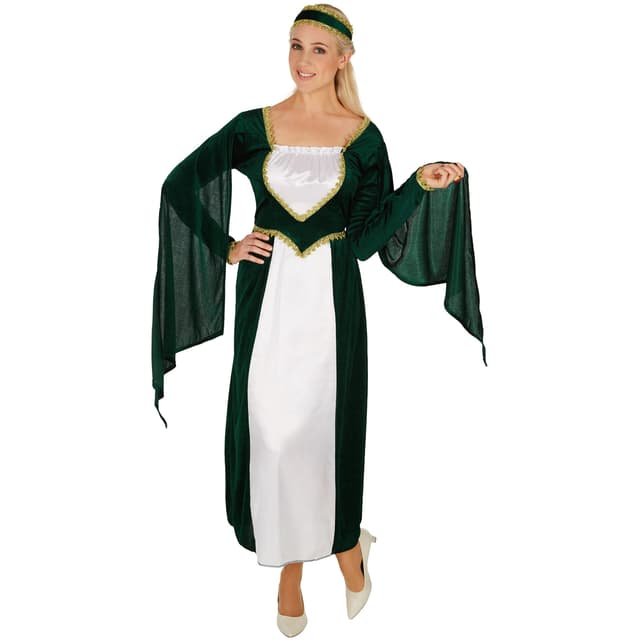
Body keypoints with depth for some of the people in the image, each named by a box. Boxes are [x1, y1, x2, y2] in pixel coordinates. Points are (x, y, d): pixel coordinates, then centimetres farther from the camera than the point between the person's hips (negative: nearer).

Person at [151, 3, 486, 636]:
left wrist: (423, 184, -13)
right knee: (273, 425, 6)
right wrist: (225, 248, 0)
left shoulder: (363, 136, 3)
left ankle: (346, 540, 34)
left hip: (332, 298, -1)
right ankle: (291, 561, 27)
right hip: (267, 296, 1)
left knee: (331, 423, 5)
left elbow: (367, 236, -2)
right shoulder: (253, 125, 4)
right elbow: (179, 185, 8)